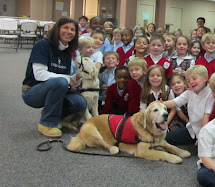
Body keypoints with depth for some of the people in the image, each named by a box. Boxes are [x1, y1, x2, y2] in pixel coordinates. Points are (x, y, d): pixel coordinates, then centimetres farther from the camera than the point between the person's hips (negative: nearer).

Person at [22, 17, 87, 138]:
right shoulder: (43, 45, -11)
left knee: (80, 103, -18)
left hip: (54, 91, 6)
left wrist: (76, 77, -13)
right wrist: (67, 79, -20)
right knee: (59, 82, -35)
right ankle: (47, 123, -19)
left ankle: (49, 113, 8)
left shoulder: (67, 52, 9)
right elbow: (39, 74, -22)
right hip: (32, 91, -6)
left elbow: (68, 80, 9)